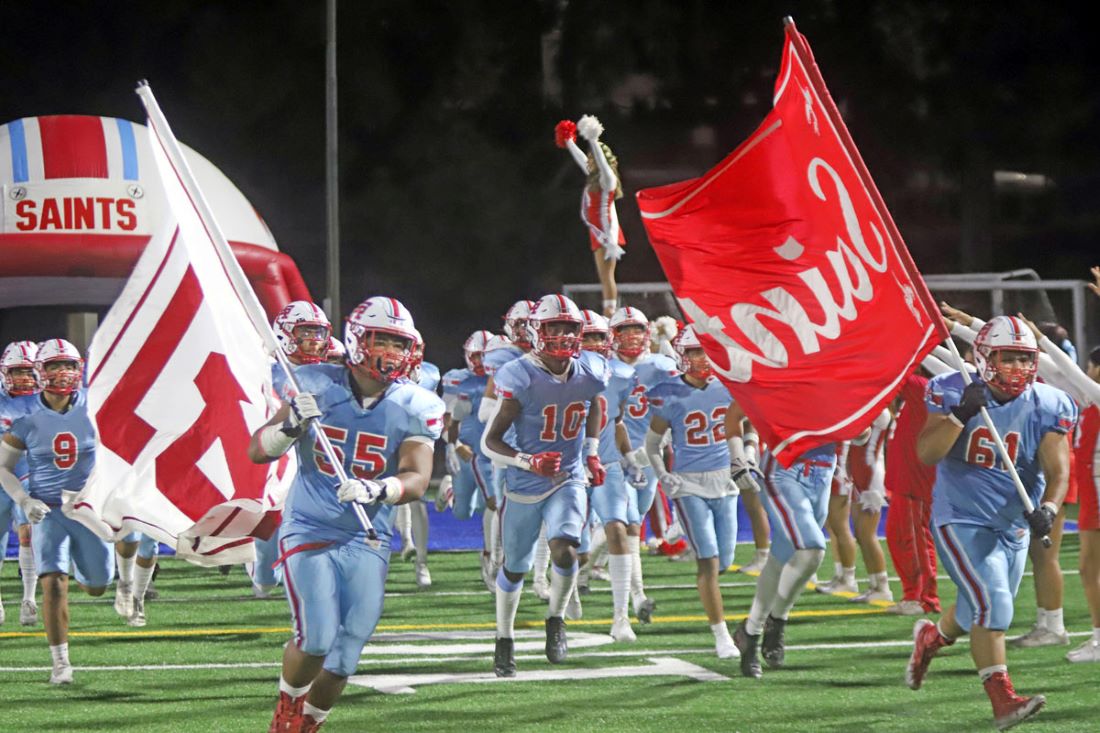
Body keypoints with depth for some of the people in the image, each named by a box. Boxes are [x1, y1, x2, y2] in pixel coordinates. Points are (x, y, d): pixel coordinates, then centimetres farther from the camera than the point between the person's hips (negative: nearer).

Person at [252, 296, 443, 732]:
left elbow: (417, 479, -15)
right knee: (317, 638, -19)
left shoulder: (413, 409, -3)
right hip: (309, 530, -2)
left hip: (367, 540, 2)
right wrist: (292, 425, -24)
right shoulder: (316, 388, -5)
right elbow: (257, 452, -3)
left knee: (344, 657, 1)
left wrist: (376, 489, -36)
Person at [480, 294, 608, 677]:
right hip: (524, 486, -2)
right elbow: (489, 443, -16)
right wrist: (529, 462, -30)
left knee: (564, 549, -22)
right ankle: (504, 640, 33)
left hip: (569, 481, 2)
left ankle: (555, 620, 4)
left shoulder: (589, 372, -8)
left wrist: (592, 454, 11)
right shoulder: (518, 379, -20)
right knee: (514, 568, 11)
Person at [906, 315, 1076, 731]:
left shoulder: (1047, 408, -6)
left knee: (981, 614, 17)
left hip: (1014, 526, 4)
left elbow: (1057, 470, -11)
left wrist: (1047, 508, -30)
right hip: (961, 521, -4)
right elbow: (926, 454, -18)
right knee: (991, 603, -20)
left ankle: (930, 637, 49)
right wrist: (959, 415, -31)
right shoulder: (954, 394, -11)